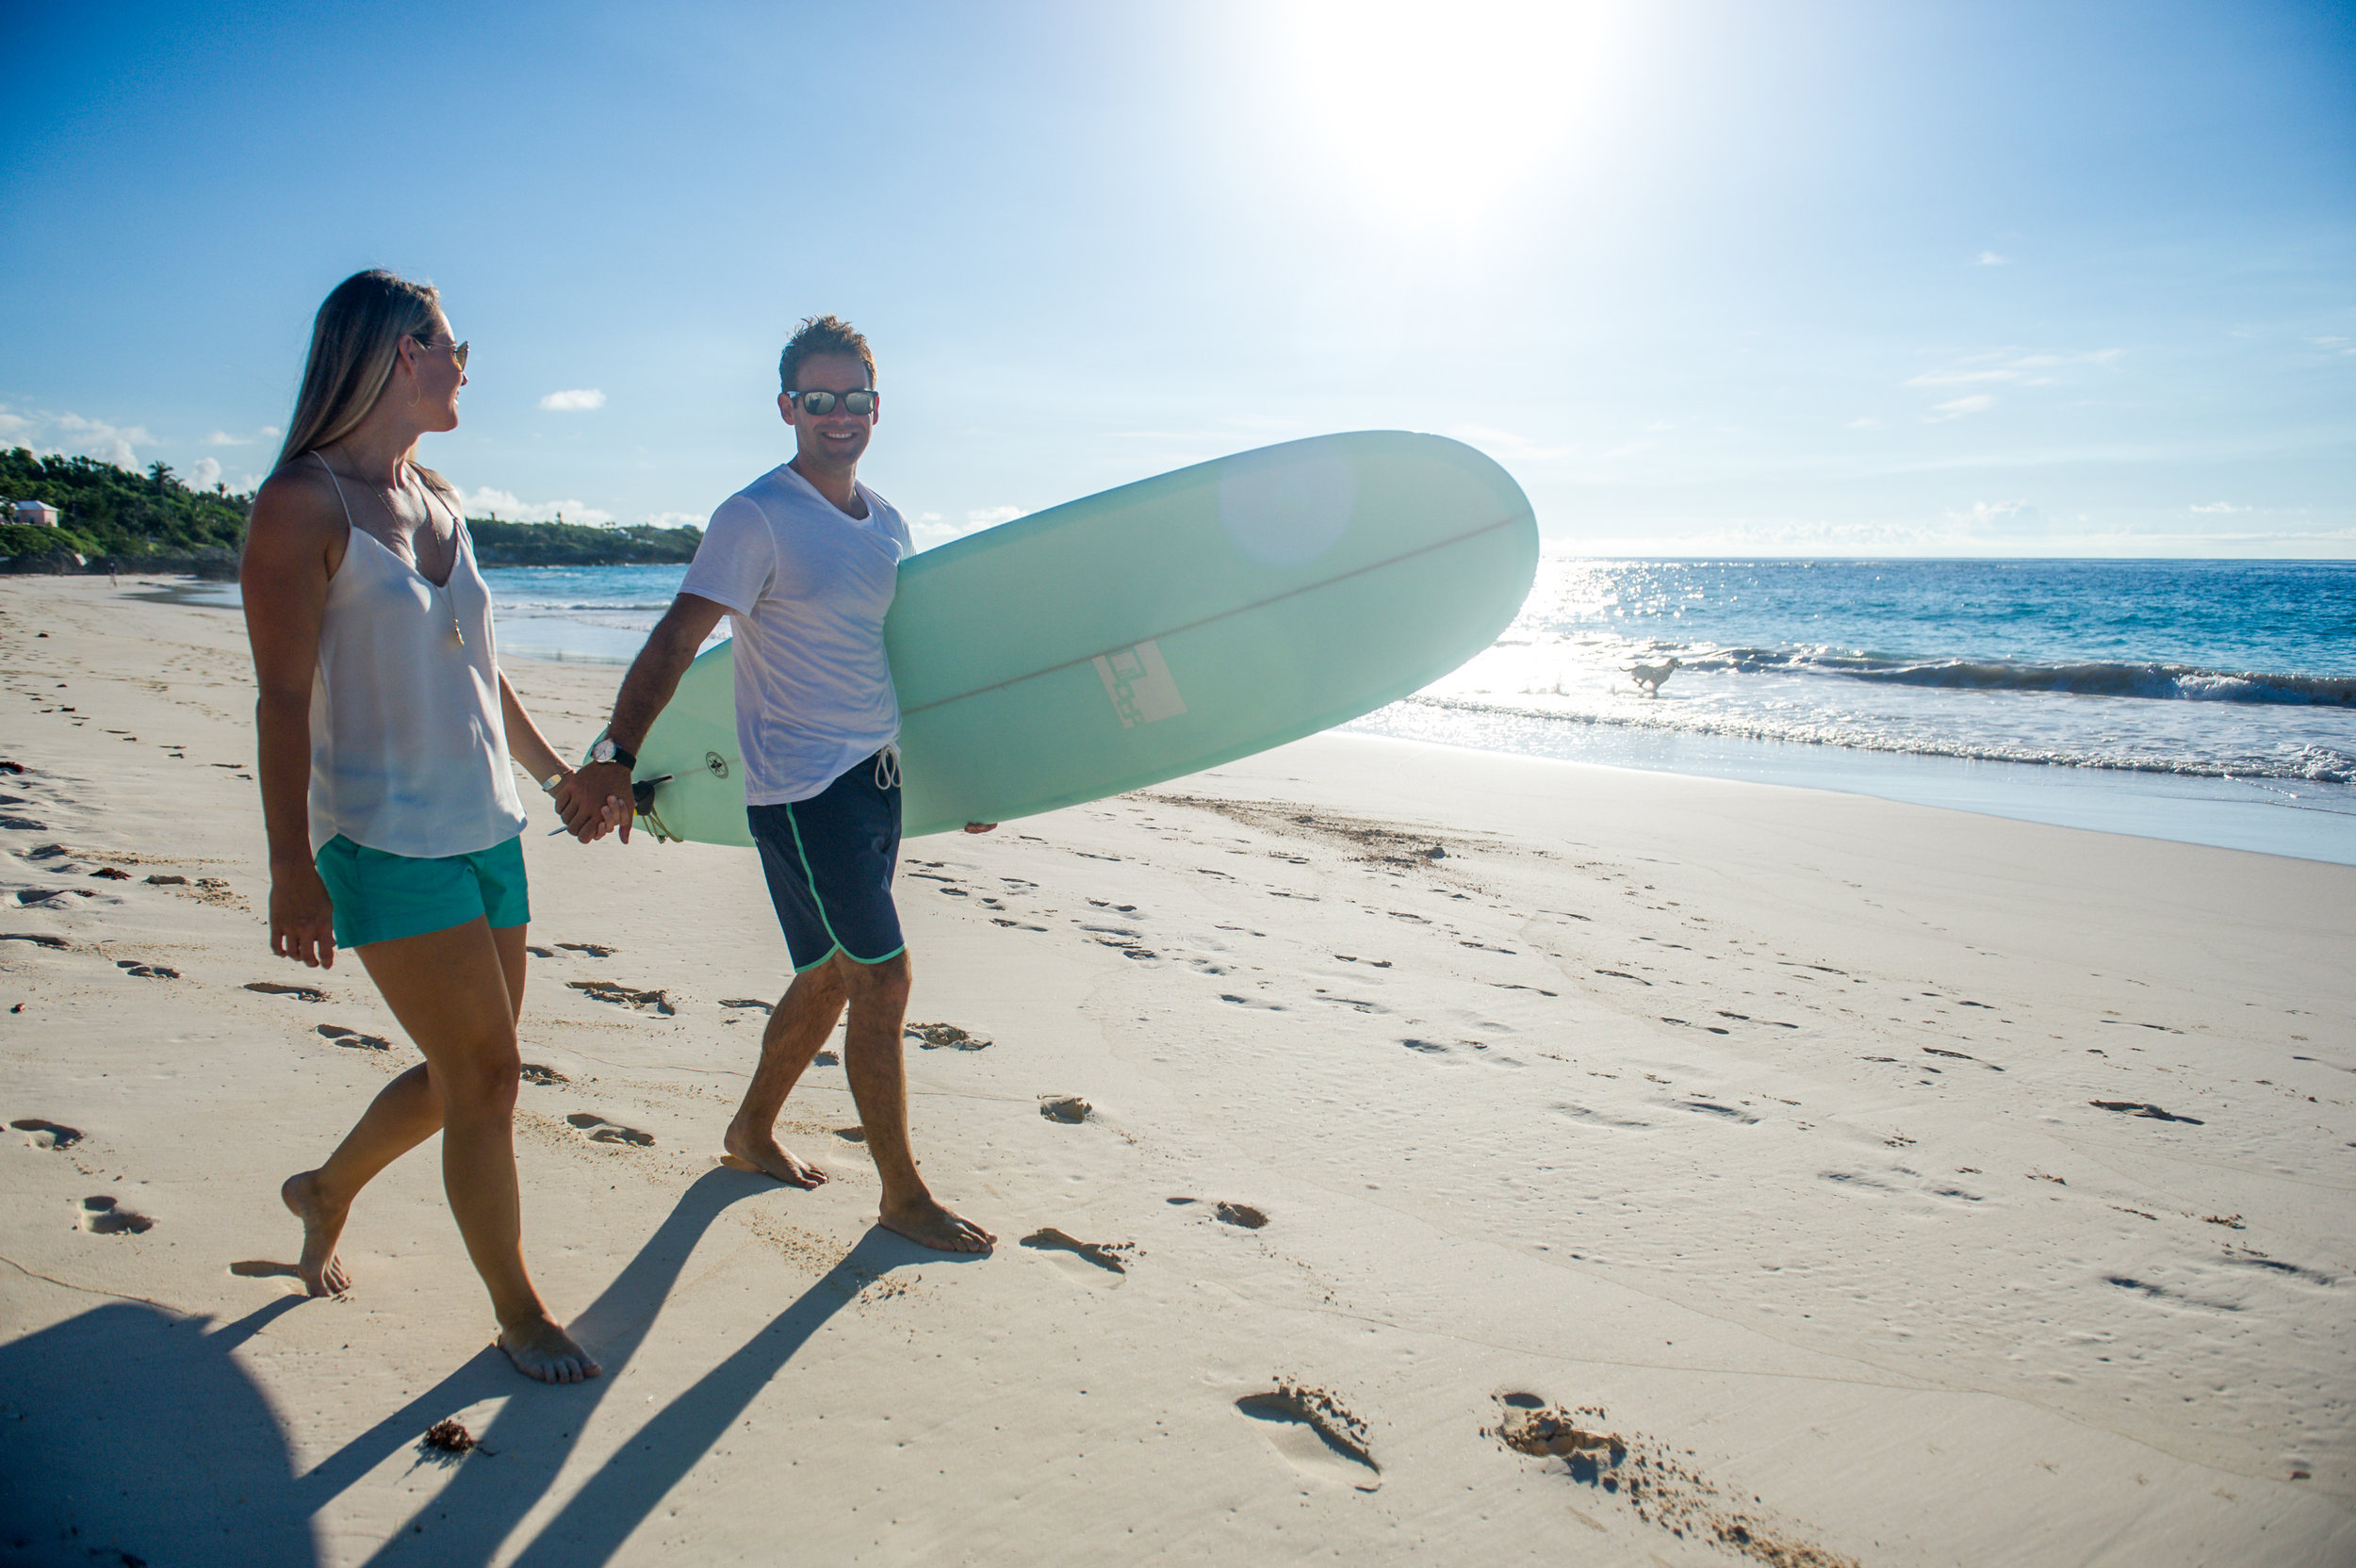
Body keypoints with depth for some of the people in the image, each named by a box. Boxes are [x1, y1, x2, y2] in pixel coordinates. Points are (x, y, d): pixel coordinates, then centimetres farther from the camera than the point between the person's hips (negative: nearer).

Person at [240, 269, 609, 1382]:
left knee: (466, 1074, 15)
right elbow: (283, 698, -14)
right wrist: (291, 866, -17)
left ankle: (328, 1189, 42)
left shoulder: (438, 499, 12)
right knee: (484, 1075, -5)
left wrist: (554, 768, 29)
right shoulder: (302, 505, -11)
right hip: (386, 839, -8)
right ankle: (517, 1313, 13)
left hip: (487, 830, 8)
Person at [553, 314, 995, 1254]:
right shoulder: (756, 519, -10)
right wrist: (617, 759, -28)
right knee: (883, 981, -5)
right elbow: (677, 639, -18)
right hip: (803, 785, -8)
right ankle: (903, 1197, 10)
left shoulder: (886, 523, 12)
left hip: (877, 776, 8)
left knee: (834, 974, 17)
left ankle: (752, 1132, 37)